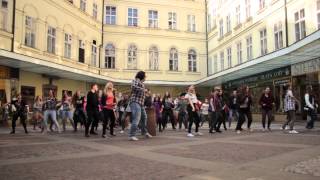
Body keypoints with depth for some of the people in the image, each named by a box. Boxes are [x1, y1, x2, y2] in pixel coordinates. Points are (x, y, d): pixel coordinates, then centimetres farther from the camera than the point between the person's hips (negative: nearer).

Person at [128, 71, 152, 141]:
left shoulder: (142, 83, 22)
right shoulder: (136, 80, -3)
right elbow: (133, 87, -23)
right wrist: (143, 89, -16)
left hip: (141, 103, 10)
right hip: (135, 102, -10)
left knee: (144, 117, 22)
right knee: (136, 119, -18)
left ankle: (144, 132, 40)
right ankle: (131, 135, -17)